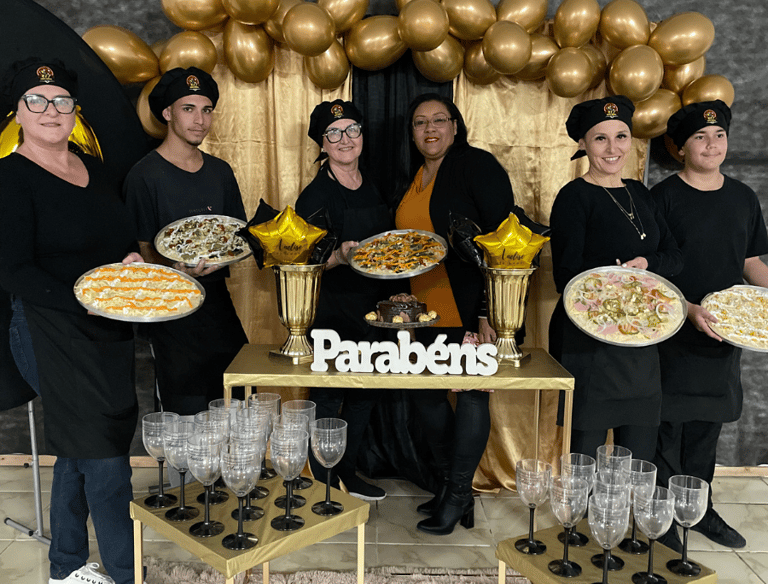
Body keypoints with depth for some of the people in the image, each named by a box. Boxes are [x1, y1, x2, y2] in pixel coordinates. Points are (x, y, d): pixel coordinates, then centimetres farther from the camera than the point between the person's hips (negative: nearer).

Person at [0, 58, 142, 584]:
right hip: (53, 334, -6)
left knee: (79, 450, 14)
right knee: (105, 458, -7)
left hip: (111, 333, 6)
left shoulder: (97, 171, 14)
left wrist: (135, 258, -1)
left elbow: (124, 239, 22)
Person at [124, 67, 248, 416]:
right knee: (188, 419, -3)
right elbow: (142, 253, -7)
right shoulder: (145, 175, -7)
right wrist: (178, 267, -27)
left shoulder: (220, 172, 12)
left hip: (219, 304, 6)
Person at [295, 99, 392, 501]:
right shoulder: (316, 195, -9)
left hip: (372, 310, 6)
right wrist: (340, 257, -30)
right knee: (328, 397, 0)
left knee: (365, 394, 14)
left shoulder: (375, 188, 9)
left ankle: (348, 472, 33)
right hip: (330, 311, -6)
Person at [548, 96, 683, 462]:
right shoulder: (574, 197, -7)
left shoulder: (639, 194, 14)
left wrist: (646, 262, -12)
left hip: (641, 344, 6)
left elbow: (673, 257, 9)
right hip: (589, 345, -6)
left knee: (639, 465, 11)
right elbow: (567, 277, -13)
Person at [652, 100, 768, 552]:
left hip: (724, 332, 5)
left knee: (708, 425, 16)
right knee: (669, 426, 2)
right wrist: (689, 309, -23)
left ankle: (700, 509, 32)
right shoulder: (664, 197, -8)